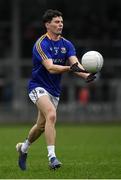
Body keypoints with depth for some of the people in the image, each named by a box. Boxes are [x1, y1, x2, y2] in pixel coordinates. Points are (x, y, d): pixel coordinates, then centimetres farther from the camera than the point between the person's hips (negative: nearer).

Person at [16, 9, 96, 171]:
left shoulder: (67, 44, 1)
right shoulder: (41, 44, -18)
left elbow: (75, 63, -14)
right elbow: (50, 67, -30)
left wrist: (86, 75, -35)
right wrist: (70, 68, -46)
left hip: (54, 90, 7)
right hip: (38, 86, -7)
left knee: (42, 125, 15)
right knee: (51, 115, -29)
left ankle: (23, 148, 42)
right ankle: (52, 157, -30)